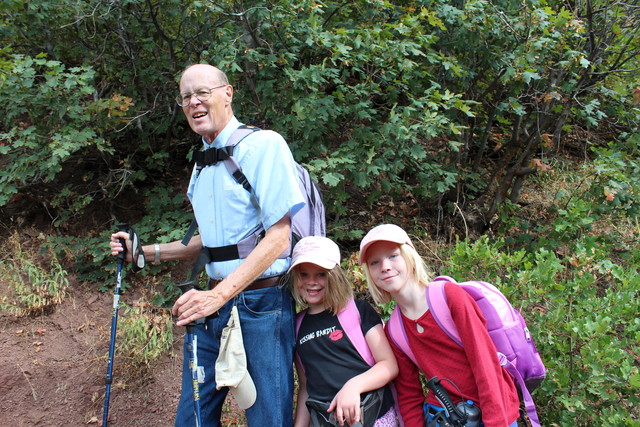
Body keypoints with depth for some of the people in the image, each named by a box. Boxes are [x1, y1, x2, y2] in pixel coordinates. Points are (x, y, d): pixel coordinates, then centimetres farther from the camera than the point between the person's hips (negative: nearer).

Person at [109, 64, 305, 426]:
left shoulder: (263, 145, -11)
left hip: (260, 305, -7)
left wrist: (219, 295, -26)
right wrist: (145, 252, 14)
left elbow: (278, 237, -18)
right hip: (213, 303, 8)